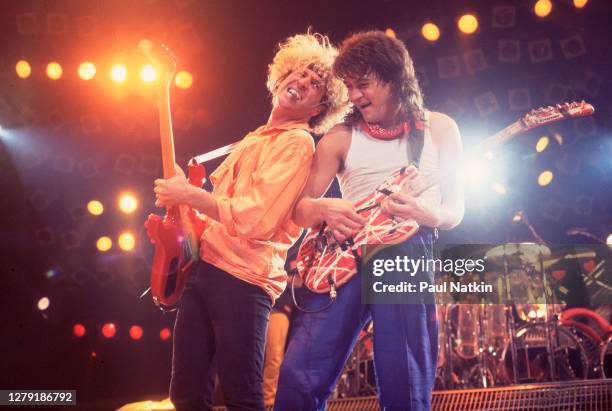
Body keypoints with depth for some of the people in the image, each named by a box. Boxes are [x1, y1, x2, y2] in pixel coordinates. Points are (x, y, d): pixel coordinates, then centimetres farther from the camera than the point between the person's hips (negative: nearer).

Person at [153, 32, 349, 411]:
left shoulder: (297, 143, -6)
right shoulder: (254, 139, 22)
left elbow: (256, 219, -19)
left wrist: (188, 193, -10)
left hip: (241, 278, -8)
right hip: (203, 268, 9)